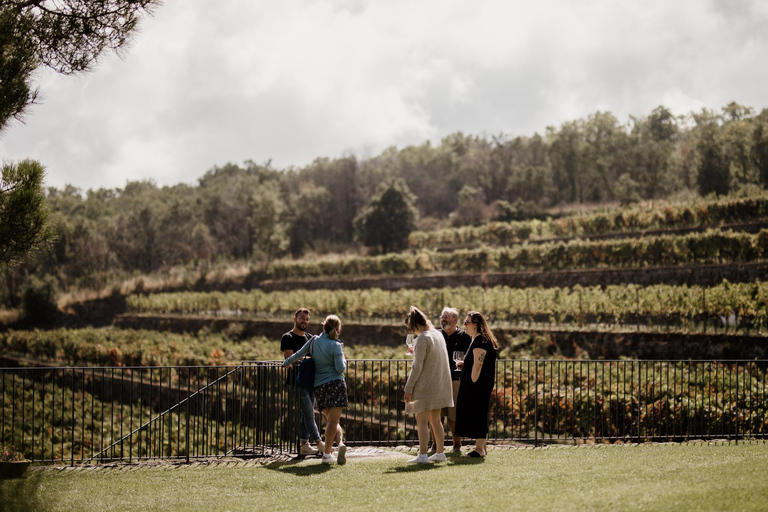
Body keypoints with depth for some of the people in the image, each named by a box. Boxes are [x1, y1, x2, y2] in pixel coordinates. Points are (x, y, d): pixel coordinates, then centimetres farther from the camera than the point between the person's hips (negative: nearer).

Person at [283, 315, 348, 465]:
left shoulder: (314, 341, 5)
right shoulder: (336, 345, -7)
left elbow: (298, 354, 14)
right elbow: (340, 368, -11)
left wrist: (286, 363, 31)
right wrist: (344, 361, 11)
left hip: (319, 386, 4)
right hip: (336, 384, -4)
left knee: (331, 420, 11)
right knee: (333, 420, -6)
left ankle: (340, 442, -11)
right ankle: (327, 454, -14)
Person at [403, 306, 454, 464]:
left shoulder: (422, 339, -16)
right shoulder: (438, 335, 10)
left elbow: (417, 366, -19)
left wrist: (408, 387, -16)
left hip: (425, 385, -9)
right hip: (439, 384, 9)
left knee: (422, 420, -5)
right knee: (435, 420, 14)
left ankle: (422, 455, -7)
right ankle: (439, 453, 17)